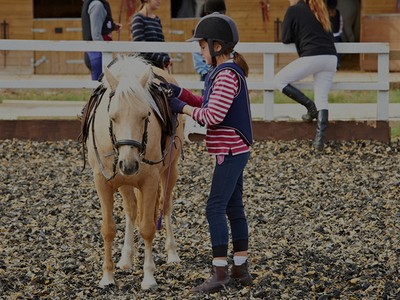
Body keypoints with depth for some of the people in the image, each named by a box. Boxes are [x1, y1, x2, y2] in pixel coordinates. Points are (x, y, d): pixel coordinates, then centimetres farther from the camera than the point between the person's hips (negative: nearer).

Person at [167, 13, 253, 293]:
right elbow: (207, 104, 17)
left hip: (230, 151, -10)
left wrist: (182, 107, -11)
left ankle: (220, 272, -8)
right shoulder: (225, 72, 13)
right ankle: (241, 268, 18)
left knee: (216, 208, -9)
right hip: (235, 150, 10)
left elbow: (213, 116, -23)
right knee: (234, 207, 13)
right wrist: (178, 92, 9)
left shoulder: (227, 75, -19)